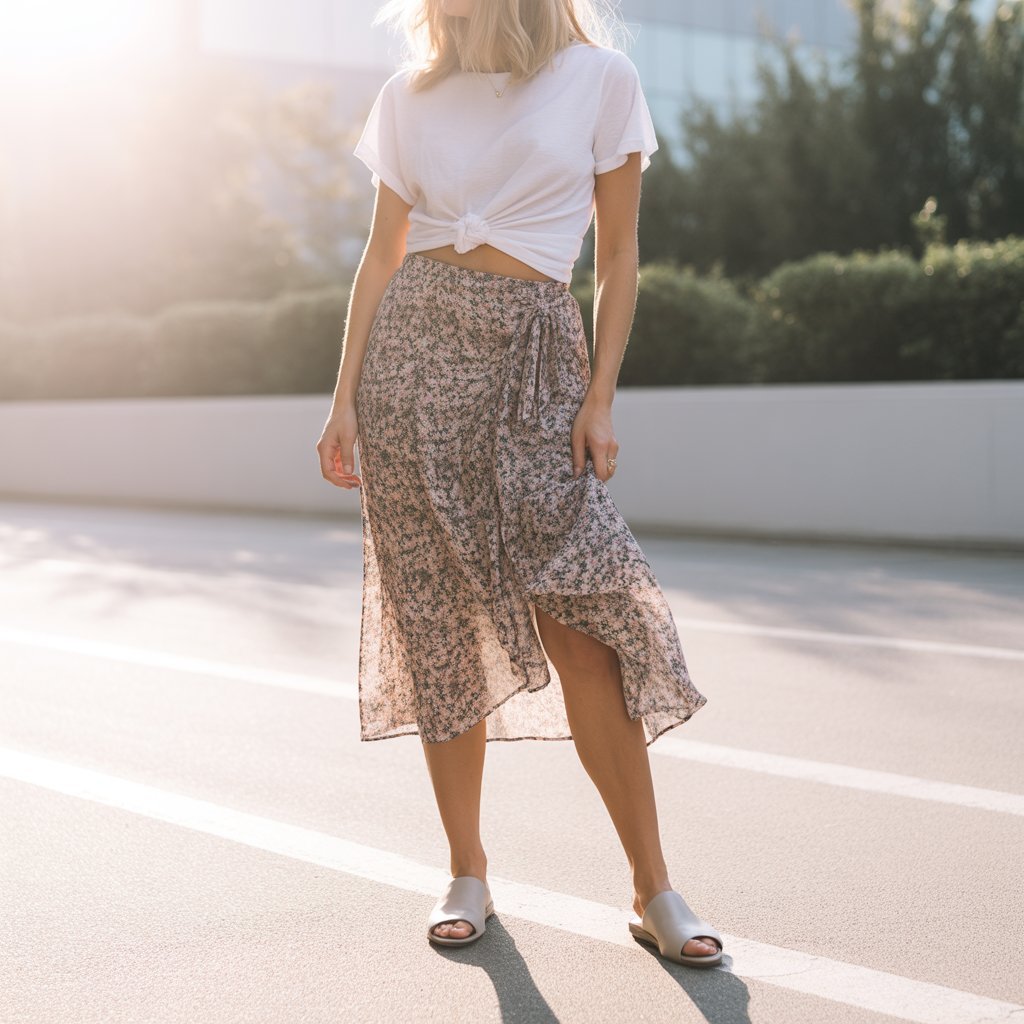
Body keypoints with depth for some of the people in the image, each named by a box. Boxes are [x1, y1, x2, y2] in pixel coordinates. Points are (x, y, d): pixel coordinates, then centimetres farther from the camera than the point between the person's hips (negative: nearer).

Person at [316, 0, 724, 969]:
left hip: (533, 360, -2)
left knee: (581, 618, -10)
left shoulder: (600, 79, 3)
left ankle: (654, 890, -1)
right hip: (415, 349, 2)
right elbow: (383, 255, 11)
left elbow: (617, 258, 4)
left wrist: (601, 399, -3)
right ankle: (467, 873, 14)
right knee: (441, 628, 2)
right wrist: (345, 399, 4)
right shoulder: (409, 96, 11)